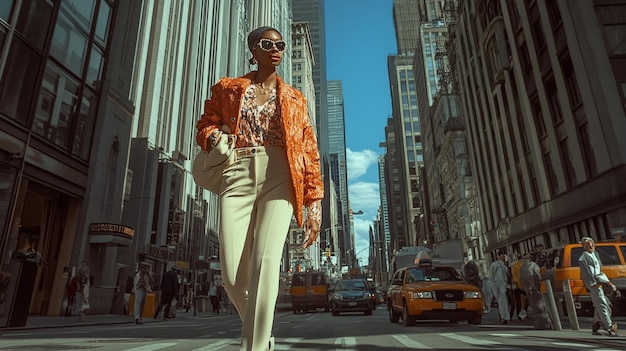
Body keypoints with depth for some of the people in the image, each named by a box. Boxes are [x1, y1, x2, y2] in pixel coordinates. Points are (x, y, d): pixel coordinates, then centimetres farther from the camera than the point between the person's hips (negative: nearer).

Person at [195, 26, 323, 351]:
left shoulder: (294, 98, 19)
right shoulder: (228, 88, 19)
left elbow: (309, 152, 14)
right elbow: (206, 123, 25)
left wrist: (314, 203, 4)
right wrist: (214, 135, -2)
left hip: (279, 178, 0)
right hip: (238, 177, 1)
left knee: (266, 261, -21)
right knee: (233, 274, -8)